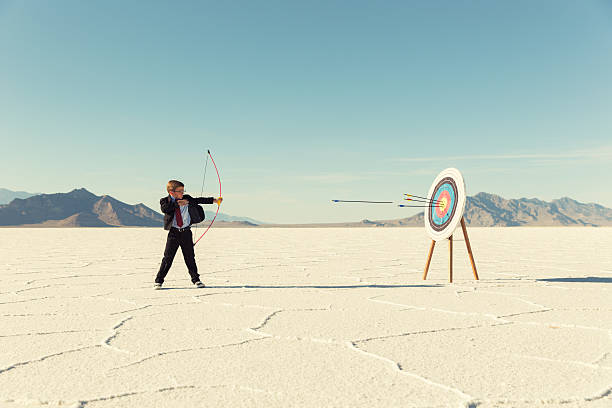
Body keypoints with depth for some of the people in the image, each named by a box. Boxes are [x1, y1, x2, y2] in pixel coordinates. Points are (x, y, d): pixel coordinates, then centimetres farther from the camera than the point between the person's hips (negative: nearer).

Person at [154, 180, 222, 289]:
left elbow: (199, 200, 8)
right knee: (168, 257, -2)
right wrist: (177, 204, -28)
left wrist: (213, 200, 3)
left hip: (186, 232, 2)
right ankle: (159, 281, 8)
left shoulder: (187, 199, 4)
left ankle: (195, 279, 20)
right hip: (173, 233, -2)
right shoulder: (165, 201, -3)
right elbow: (164, 209, -23)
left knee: (190, 257, 9)